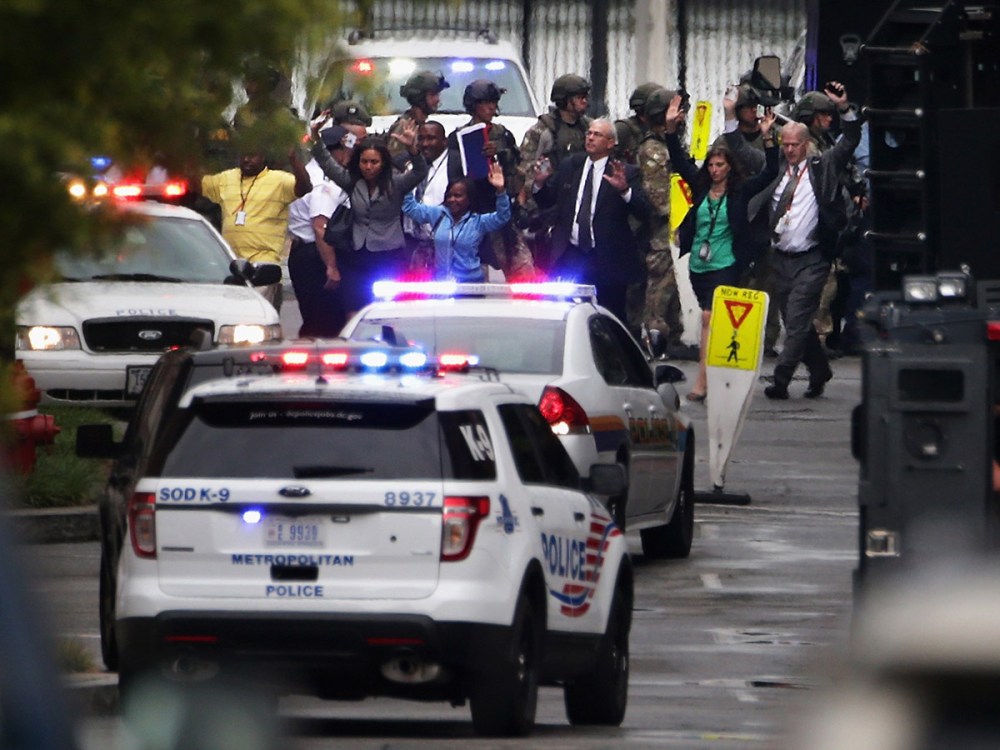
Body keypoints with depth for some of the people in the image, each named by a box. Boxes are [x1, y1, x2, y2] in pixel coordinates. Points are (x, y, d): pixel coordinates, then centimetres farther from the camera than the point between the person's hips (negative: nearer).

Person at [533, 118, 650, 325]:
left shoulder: (627, 174, -3)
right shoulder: (569, 166, 10)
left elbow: (644, 212, -12)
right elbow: (547, 202, 16)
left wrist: (624, 190, -29)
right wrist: (540, 183, -4)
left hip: (607, 260, -3)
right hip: (569, 257, 3)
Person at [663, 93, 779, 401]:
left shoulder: (739, 191, -1)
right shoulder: (700, 187, 9)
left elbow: (769, 173, -6)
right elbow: (679, 161, 10)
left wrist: (767, 139, -16)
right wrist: (671, 128, 0)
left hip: (725, 265, -5)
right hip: (698, 265, 5)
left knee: (710, 318, -14)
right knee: (709, 320, 10)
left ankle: (702, 382, -18)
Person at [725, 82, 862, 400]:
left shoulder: (822, 166, 1)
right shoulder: (774, 167, 11)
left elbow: (849, 143, -6)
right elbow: (741, 150, 16)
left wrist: (844, 109, -20)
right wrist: (731, 116, 6)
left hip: (810, 260, -5)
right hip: (781, 258, 5)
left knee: (797, 321, -11)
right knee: (794, 322, 12)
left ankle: (780, 381, -12)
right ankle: (819, 371, 27)